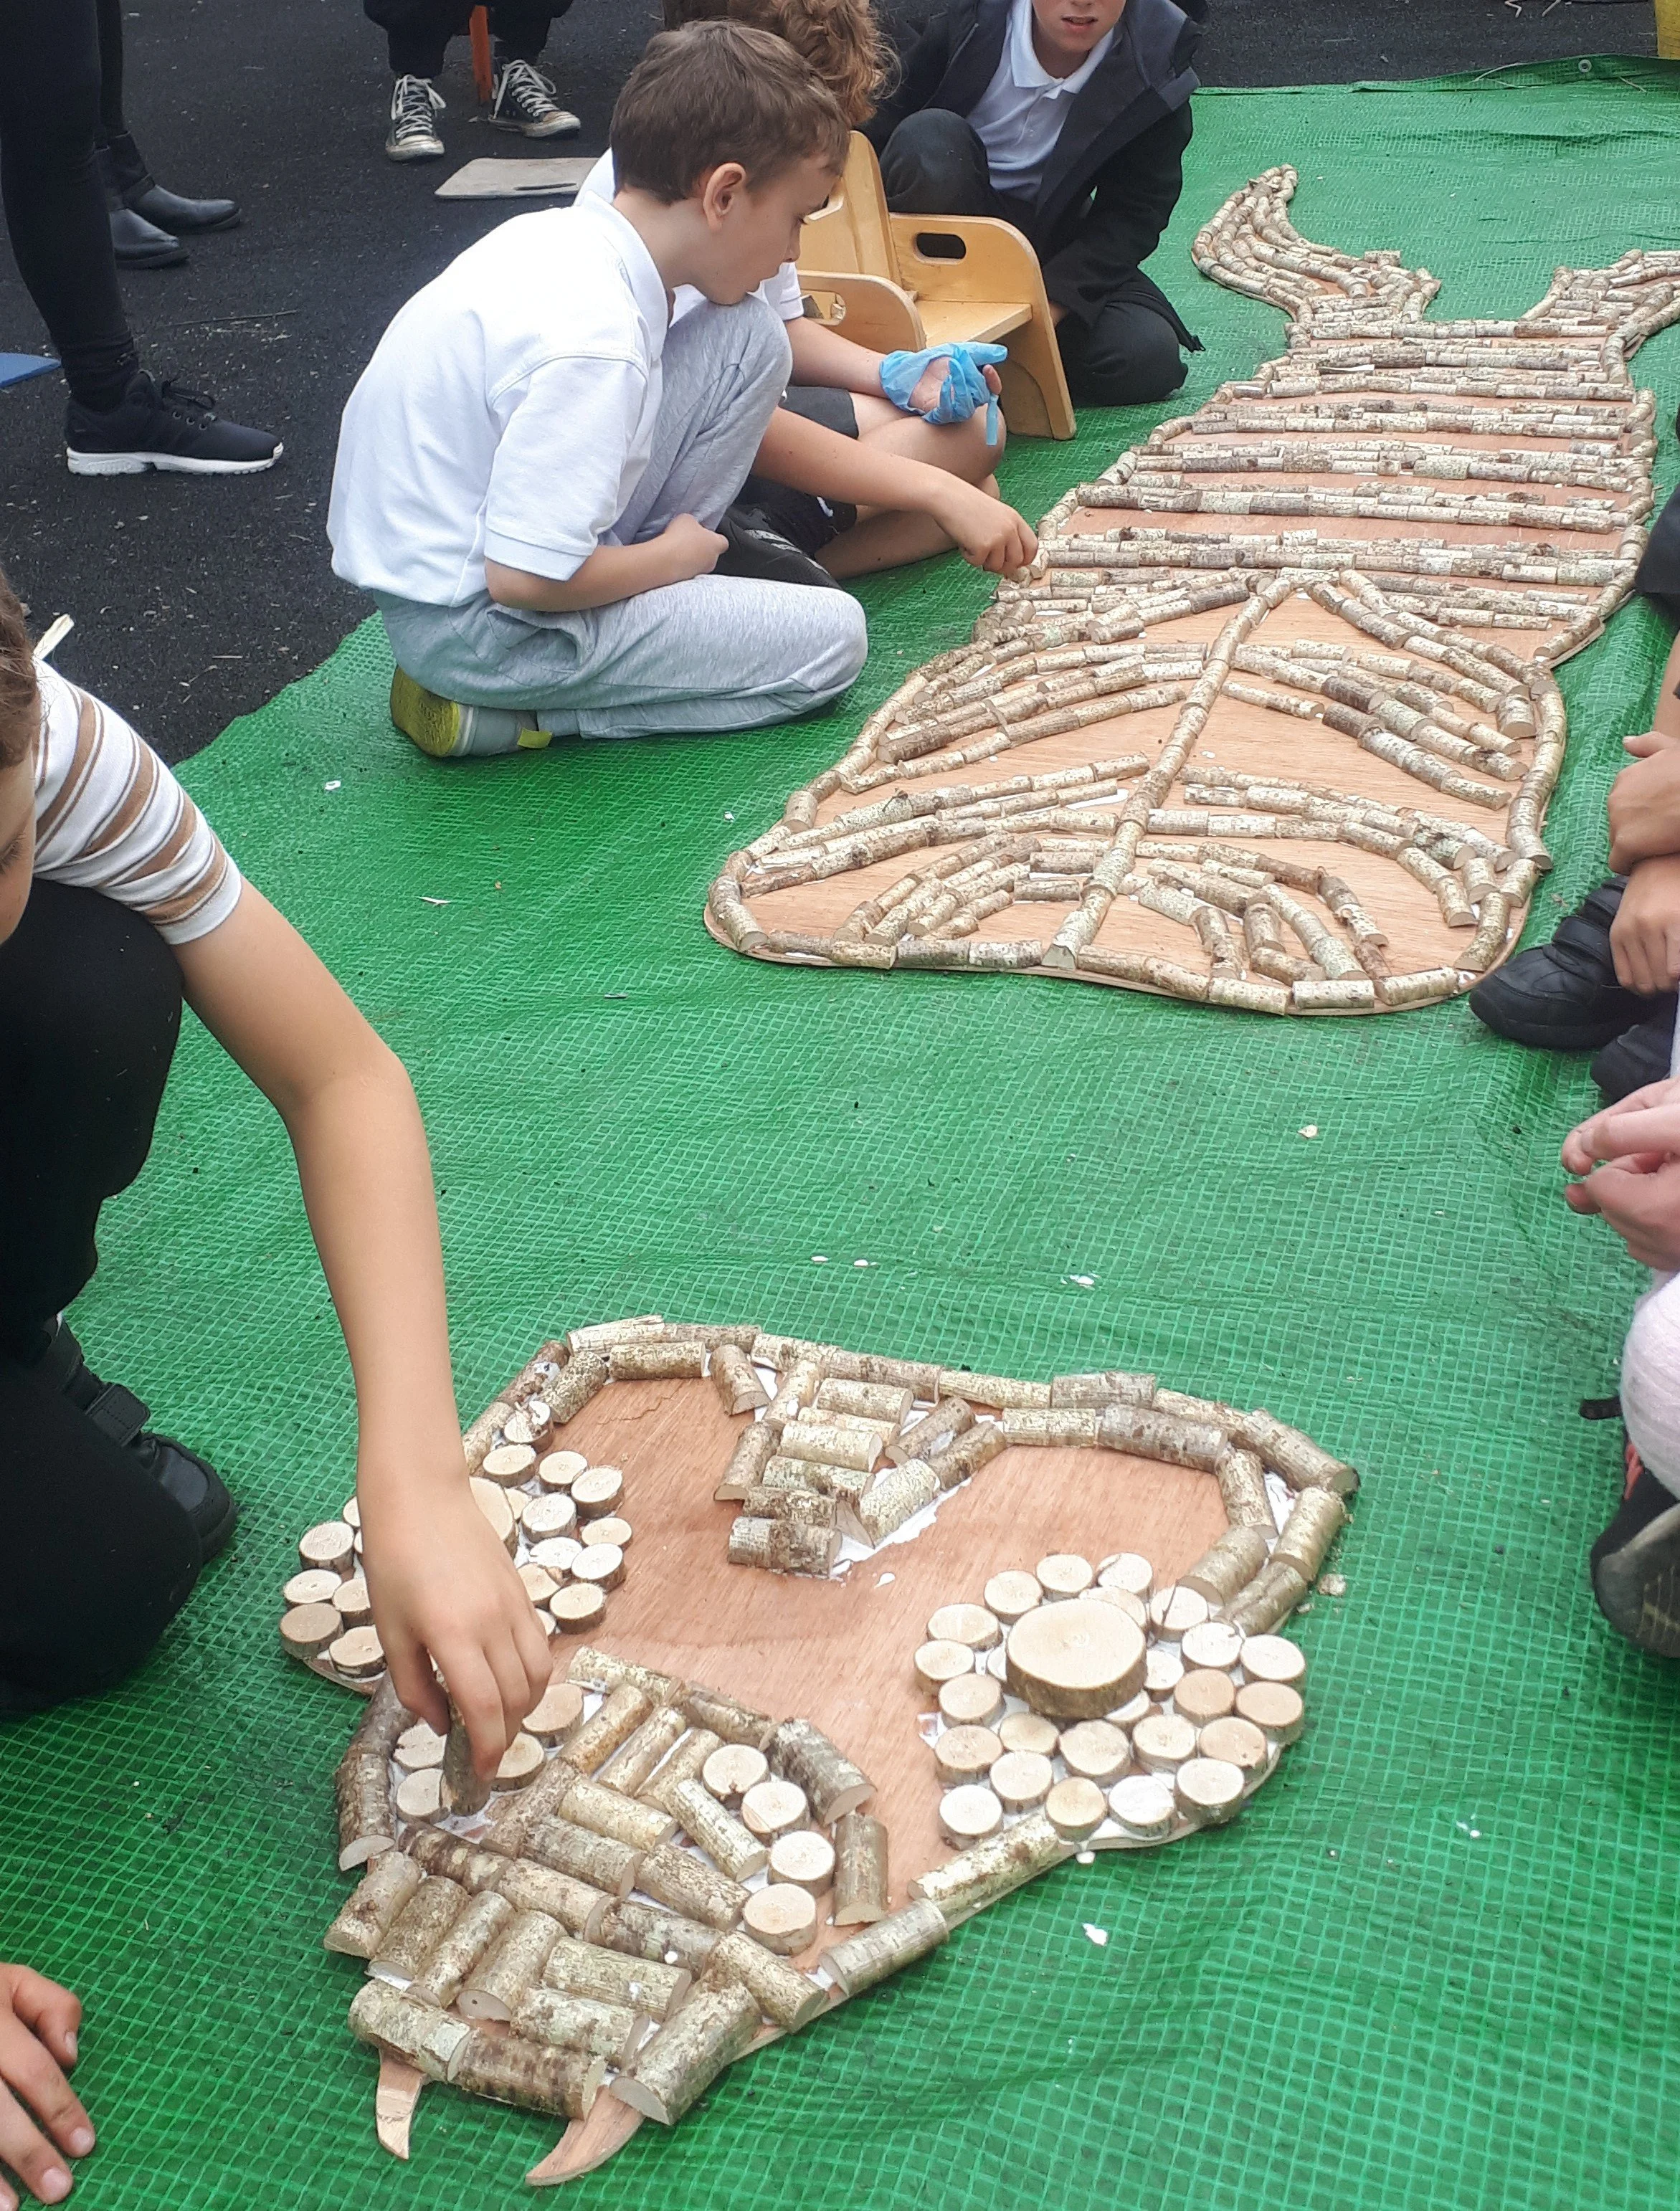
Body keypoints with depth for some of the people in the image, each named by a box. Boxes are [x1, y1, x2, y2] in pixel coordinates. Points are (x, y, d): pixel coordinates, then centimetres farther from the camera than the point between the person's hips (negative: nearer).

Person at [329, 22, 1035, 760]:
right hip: (472, 624, -8)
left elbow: (749, 425, 10)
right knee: (831, 637, -2)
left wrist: (936, 490, 9)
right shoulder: (593, 339, -30)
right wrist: (669, 556, -10)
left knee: (748, 340, 1)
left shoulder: (576, 236, -1)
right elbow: (525, 582, -30)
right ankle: (503, 712, -4)